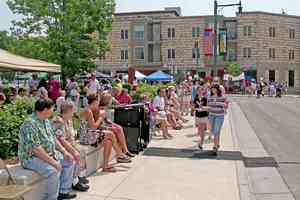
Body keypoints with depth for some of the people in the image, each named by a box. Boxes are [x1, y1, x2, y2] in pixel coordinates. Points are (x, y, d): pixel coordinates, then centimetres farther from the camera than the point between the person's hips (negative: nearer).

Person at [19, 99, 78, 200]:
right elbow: (35, 148, -30)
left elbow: (53, 138, 14)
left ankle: (63, 191, 16)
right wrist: (52, 161, -27)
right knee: (53, 171, -32)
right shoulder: (30, 124, -25)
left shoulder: (46, 120, 6)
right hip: (32, 158, -10)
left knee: (70, 161, 9)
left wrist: (64, 151, 2)